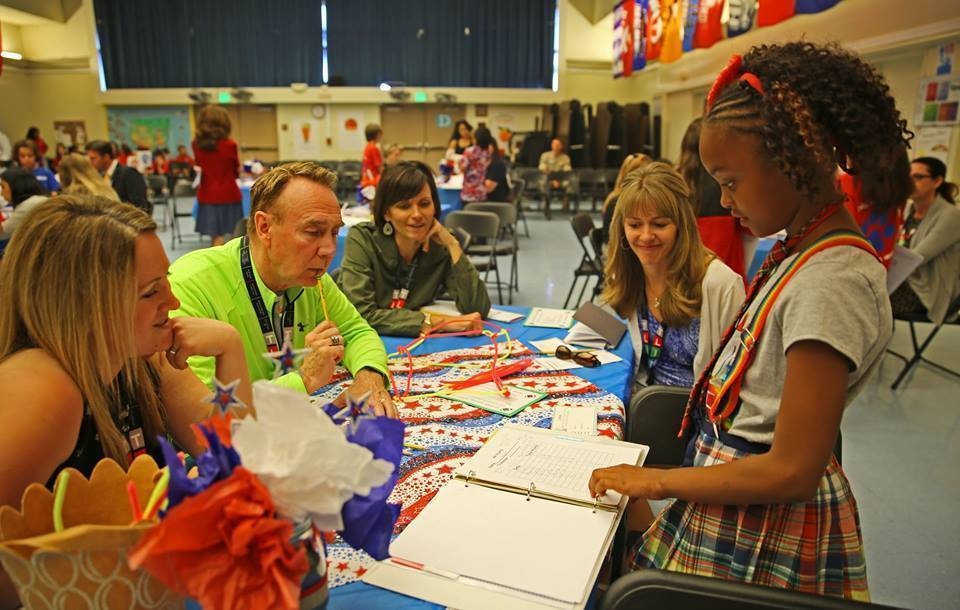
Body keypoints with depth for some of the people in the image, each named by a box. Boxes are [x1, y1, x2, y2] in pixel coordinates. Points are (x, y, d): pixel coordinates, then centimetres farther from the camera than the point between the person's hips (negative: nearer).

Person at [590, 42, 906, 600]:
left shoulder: (831, 282, -24)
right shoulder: (803, 250, 3)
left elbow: (791, 471, -23)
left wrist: (659, 481, -13)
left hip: (766, 529, -8)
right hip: (738, 498, 8)